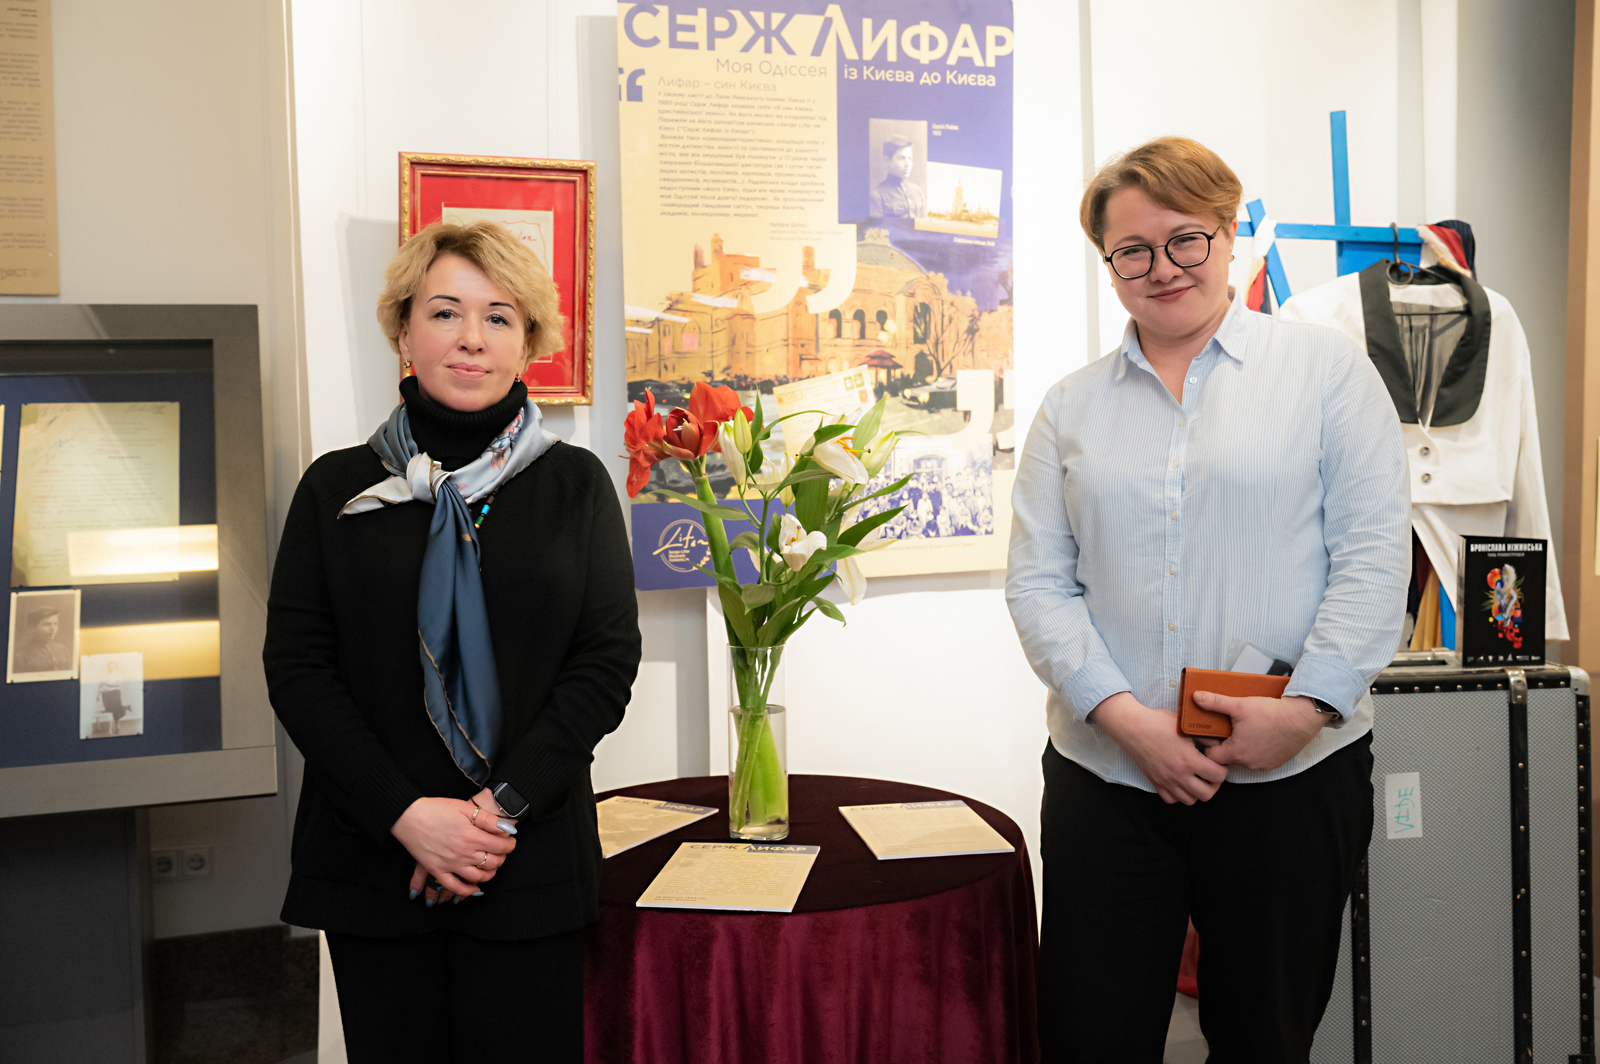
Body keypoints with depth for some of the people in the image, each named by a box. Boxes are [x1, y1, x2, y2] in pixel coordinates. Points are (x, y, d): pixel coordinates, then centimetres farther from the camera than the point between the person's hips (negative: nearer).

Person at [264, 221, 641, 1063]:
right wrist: (404, 813, -11)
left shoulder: (575, 484, 3)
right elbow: (296, 665, 0)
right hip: (370, 858, 1)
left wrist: (504, 805, -12)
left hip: (531, 860, -1)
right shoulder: (337, 487, 4)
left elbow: (608, 659, -1)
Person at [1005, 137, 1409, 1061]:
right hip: (1106, 775, 2)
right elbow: (1038, 580, 4)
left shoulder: (1327, 370, 4)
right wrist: (1123, 716, -10)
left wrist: (1307, 705, -13)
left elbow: (1375, 554, -2)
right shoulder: (1071, 407, 10)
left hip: (1292, 775, -1)